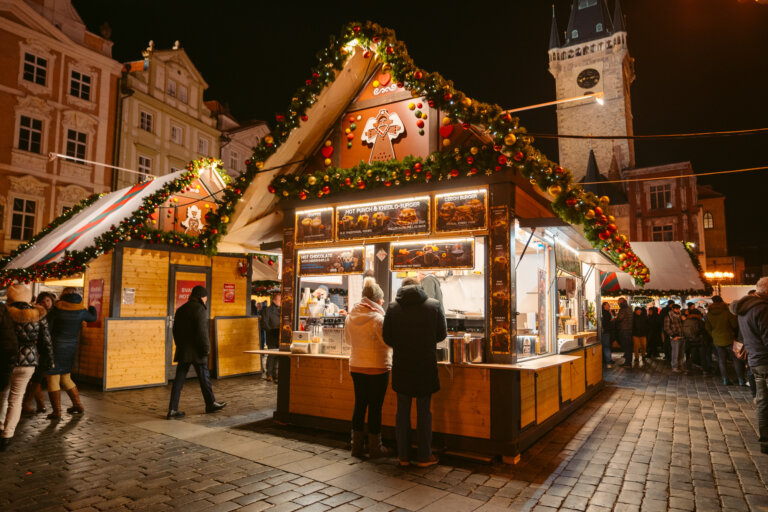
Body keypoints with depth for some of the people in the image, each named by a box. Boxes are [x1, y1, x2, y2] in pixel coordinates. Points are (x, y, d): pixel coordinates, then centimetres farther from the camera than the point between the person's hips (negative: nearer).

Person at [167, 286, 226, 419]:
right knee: (204, 378, 8)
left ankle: (172, 410, 5)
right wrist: (206, 348, -12)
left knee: (179, 379, 7)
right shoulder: (200, 309, -12)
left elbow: (175, 330, 17)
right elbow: (202, 331, -19)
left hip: (182, 351, 7)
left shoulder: (181, 309, 13)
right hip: (196, 351, -7)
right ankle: (211, 404, 23)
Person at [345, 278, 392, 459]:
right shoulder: (378, 319, -18)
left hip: (356, 367, 6)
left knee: (359, 405, 14)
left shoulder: (350, 317, 2)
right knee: (375, 408, 5)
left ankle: (356, 446, 23)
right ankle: (375, 448, 16)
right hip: (377, 368, -6)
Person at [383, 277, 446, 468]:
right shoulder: (434, 305, -4)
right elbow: (442, 334, 3)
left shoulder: (393, 308, -4)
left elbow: (387, 338, -1)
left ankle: (403, 456, 19)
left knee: (402, 411, 12)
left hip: (401, 367, 1)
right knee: (424, 412, 10)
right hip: (426, 366, 0)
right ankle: (425, 456, 17)